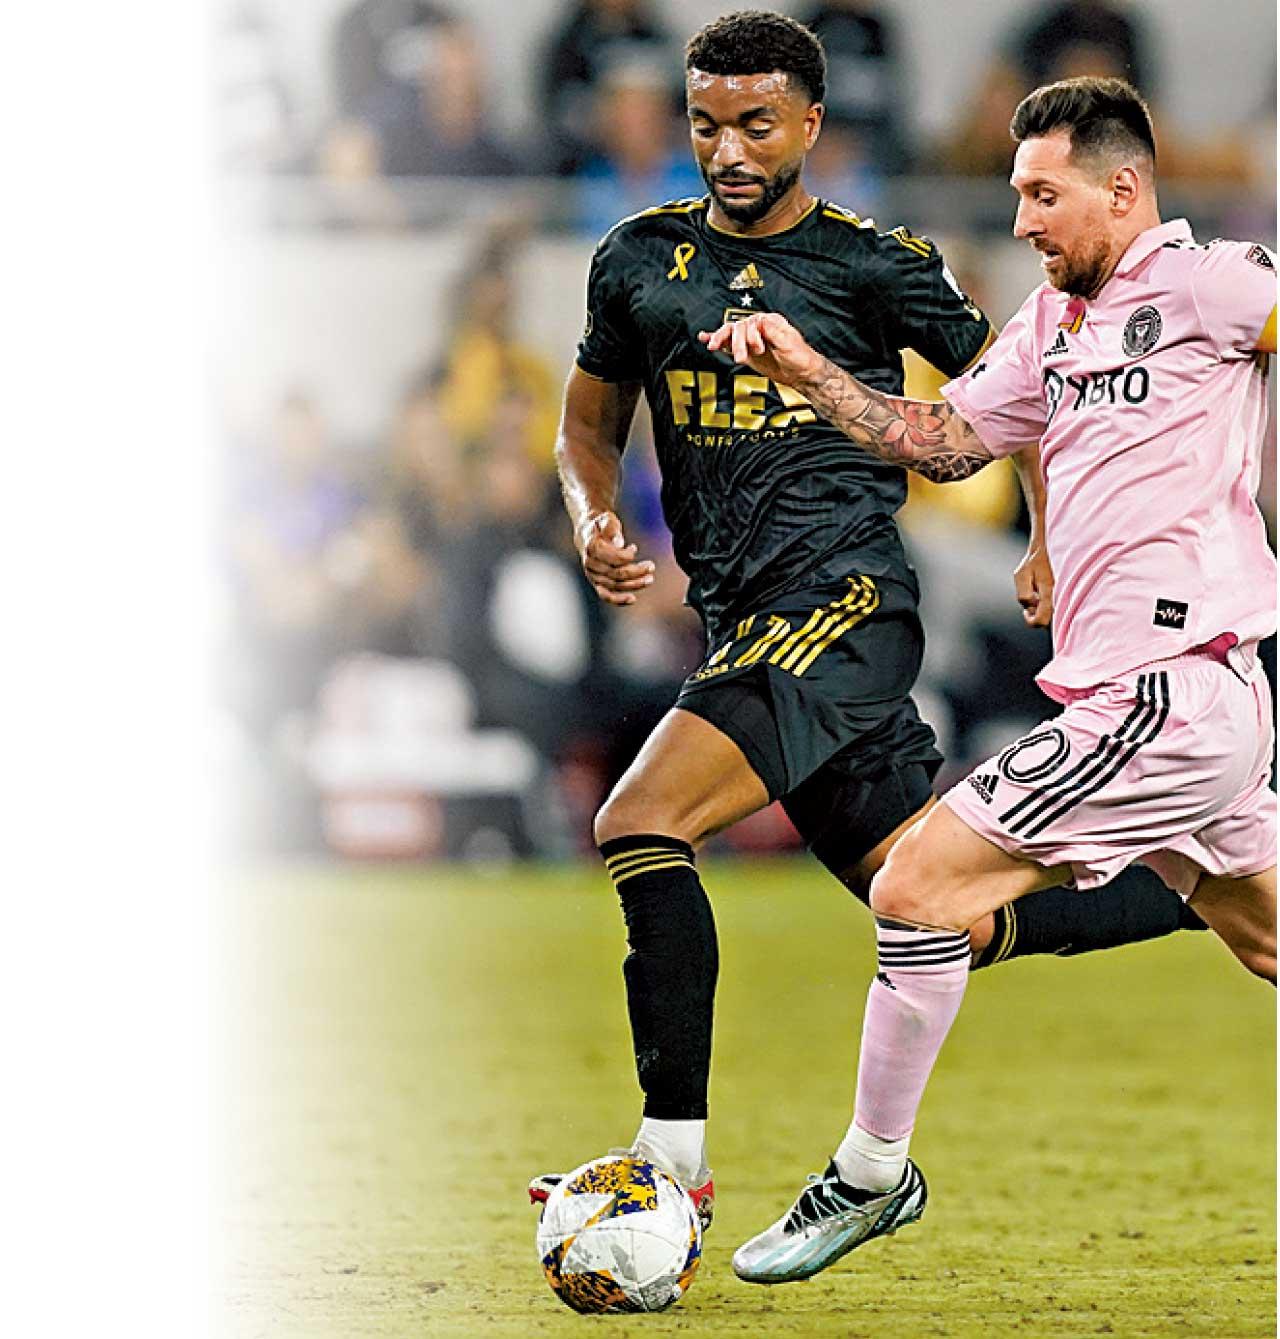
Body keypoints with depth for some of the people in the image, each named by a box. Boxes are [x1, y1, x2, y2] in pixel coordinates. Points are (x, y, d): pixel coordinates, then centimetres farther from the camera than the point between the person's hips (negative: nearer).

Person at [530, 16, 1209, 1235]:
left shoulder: (877, 266, -1)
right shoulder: (639, 260, 11)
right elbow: (589, 422, 23)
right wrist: (594, 521, 3)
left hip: (848, 602, -6)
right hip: (746, 626, 6)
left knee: (639, 824, -23)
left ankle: (674, 1147, -19)